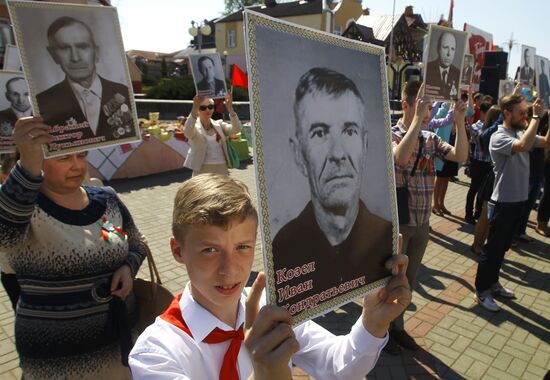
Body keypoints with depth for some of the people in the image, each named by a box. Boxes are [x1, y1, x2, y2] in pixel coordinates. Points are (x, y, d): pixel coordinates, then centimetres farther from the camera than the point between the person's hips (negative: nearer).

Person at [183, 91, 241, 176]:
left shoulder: (219, 124, 8)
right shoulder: (195, 126, -3)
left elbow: (236, 129, -8)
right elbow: (187, 132, -27)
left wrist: (230, 108, -24)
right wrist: (194, 109, -42)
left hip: (222, 170, 4)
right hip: (202, 170, -4)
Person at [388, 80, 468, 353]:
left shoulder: (431, 139, 6)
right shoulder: (391, 135, -13)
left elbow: (461, 156, -4)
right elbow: (401, 157, -34)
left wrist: (459, 122, -12)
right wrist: (417, 117, -32)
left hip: (422, 225, 6)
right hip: (396, 223, -6)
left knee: (409, 279, 20)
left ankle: (397, 326, 40)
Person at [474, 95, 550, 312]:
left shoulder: (522, 132, 7)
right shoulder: (499, 137, -17)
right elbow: (524, 146, -35)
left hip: (519, 201, 8)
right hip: (503, 203, -8)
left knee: (503, 247, 19)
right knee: (493, 248, 3)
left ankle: (492, 282, 35)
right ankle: (481, 291, 16)